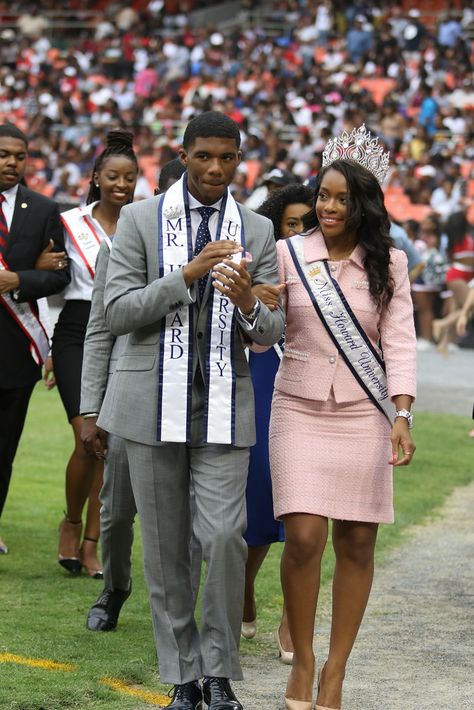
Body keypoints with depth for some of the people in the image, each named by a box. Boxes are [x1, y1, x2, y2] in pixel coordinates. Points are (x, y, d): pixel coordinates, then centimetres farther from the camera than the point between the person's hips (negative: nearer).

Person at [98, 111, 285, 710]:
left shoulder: (256, 232, 7)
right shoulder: (140, 220, 2)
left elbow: (269, 334, 7)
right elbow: (117, 312, -6)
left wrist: (248, 305, -17)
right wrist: (190, 273, -17)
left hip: (222, 405, 1)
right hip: (153, 402, 0)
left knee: (225, 536, -12)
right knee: (165, 546, 3)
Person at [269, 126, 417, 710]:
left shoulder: (387, 263, 3)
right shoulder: (288, 254, 1)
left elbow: (399, 339, -1)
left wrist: (401, 414, -12)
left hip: (363, 415, 1)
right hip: (300, 410, -1)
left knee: (356, 543, 1)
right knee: (303, 536, -10)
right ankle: (302, 660, 8)